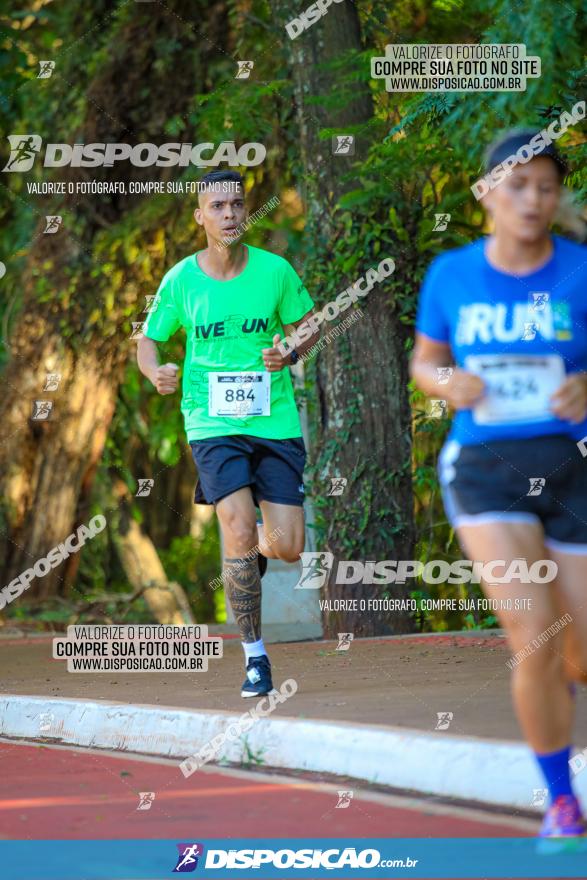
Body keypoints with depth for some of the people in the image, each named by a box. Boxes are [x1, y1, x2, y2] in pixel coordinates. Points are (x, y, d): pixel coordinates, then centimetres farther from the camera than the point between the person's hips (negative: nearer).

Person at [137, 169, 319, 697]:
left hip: (275, 421, 1)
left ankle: (255, 551, 36)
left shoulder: (275, 271, -2)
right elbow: (148, 341, 9)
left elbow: (306, 325, 12)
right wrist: (157, 373, -14)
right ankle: (255, 658, -3)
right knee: (240, 533, -17)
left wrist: (290, 353, -10)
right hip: (212, 423, -1)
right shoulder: (181, 279, -2)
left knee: (287, 548, -5)